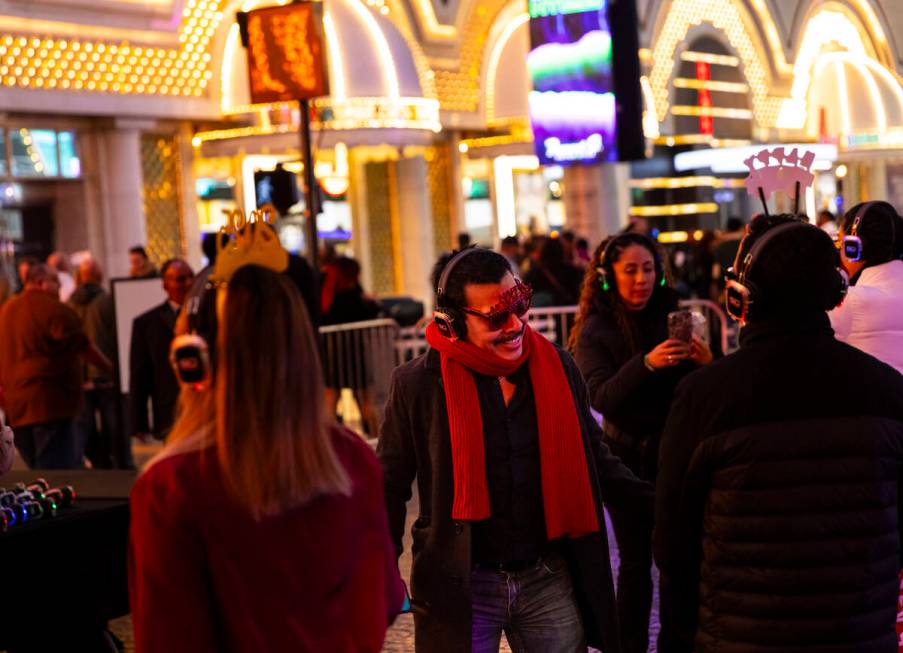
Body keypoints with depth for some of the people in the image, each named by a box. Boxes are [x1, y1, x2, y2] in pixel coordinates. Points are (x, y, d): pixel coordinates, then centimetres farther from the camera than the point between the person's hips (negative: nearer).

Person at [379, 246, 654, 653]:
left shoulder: (557, 368, 0)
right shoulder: (418, 383, -8)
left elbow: (595, 464, 11)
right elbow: (390, 488, 0)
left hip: (550, 582, 3)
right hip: (460, 589, -2)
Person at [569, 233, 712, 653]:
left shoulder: (671, 316, 1)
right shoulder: (595, 331, -5)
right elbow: (601, 398, -19)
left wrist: (705, 362, -20)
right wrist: (647, 363, -34)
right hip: (628, 456, -2)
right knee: (636, 562, -1)